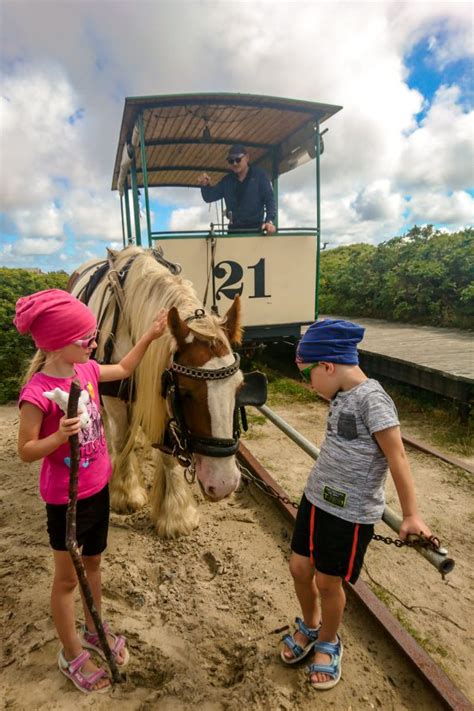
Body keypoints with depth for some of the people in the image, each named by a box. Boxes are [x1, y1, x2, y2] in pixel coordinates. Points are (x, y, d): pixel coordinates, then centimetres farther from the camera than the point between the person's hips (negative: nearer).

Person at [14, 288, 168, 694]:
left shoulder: (86, 370, -5)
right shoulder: (38, 392, -25)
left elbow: (124, 369, 14)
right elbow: (26, 451, -17)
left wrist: (150, 335, 11)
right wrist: (59, 436, -35)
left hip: (98, 488, 7)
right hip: (66, 499, -7)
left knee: (93, 563, 25)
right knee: (68, 578, 15)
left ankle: (94, 629, 49)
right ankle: (72, 655, 38)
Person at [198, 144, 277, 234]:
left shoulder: (259, 176, 2)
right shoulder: (226, 180, 14)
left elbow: (269, 200, -5)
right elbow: (209, 197, 13)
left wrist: (269, 221, -22)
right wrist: (205, 185, -11)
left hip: (255, 228, -3)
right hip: (234, 230, 4)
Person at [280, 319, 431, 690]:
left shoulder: (371, 398, -22)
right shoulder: (341, 396, 2)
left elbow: (397, 458, -20)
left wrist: (412, 515, -17)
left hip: (350, 512, -7)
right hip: (315, 498, 7)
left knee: (327, 581, 10)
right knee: (300, 568, 16)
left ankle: (329, 643, 40)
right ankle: (310, 626, 45)